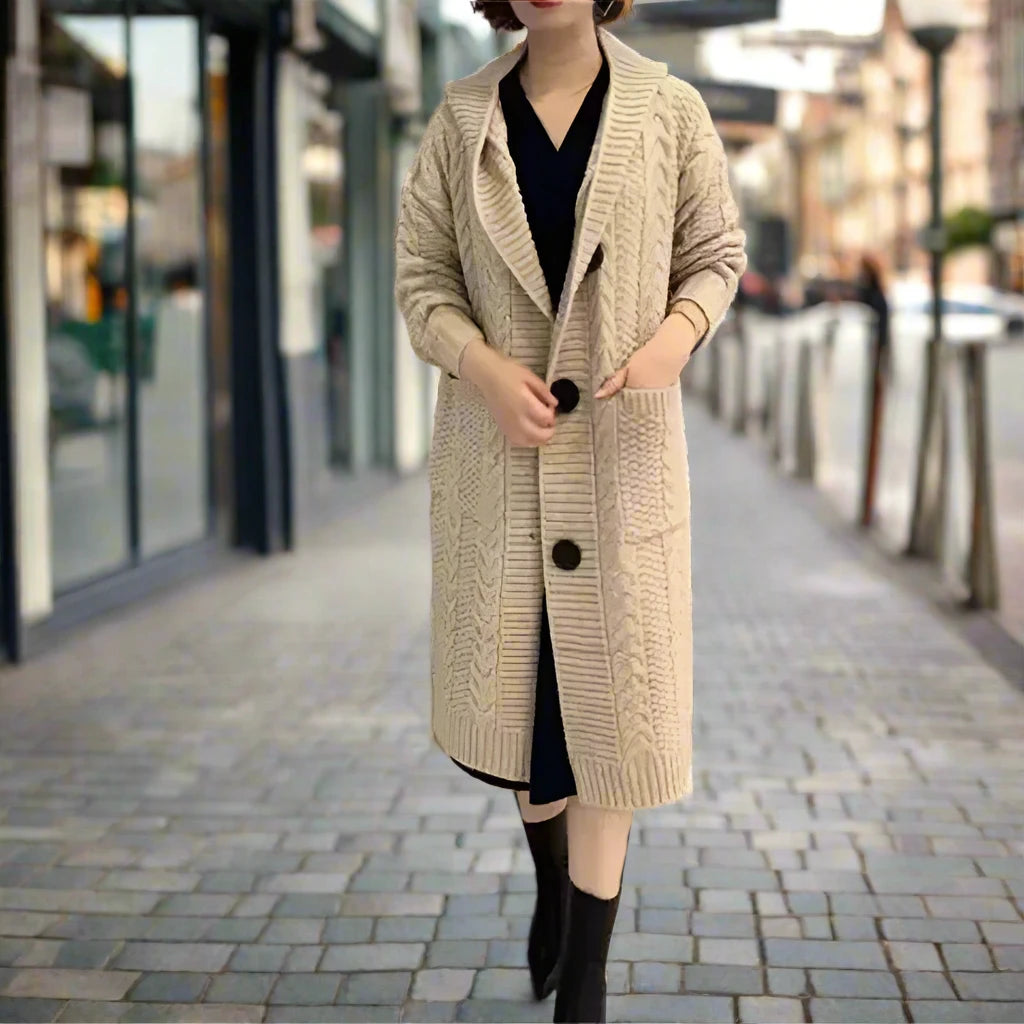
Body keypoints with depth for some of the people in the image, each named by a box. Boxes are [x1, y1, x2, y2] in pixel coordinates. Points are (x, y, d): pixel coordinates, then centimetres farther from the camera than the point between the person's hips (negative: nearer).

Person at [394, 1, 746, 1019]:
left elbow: (716, 255, 7)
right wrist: (481, 364, -15)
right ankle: (552, 885, 41)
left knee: (607, 698, 1)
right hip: (497, 446, 2)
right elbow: (421, 277, 4)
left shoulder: (670, 113, 0)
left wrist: (678, 335, -14)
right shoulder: (462, 118, 3)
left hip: (620, 449, -2)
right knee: (515, 680, 13)